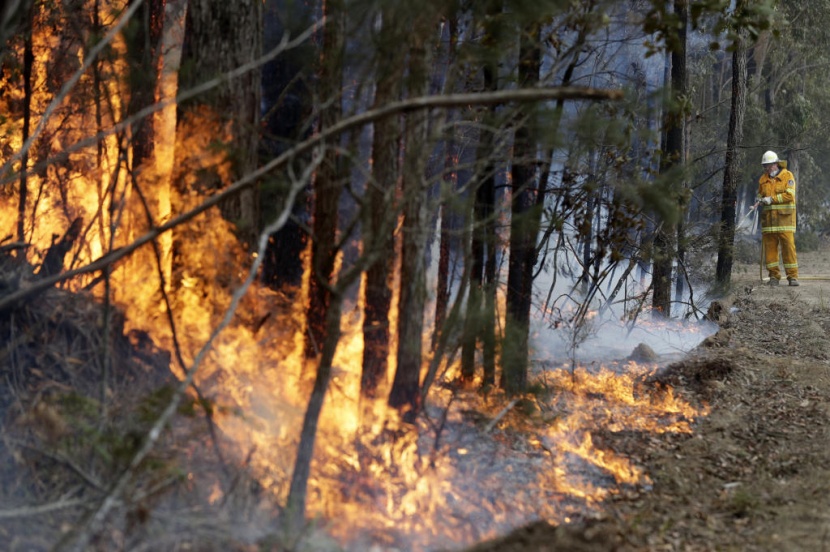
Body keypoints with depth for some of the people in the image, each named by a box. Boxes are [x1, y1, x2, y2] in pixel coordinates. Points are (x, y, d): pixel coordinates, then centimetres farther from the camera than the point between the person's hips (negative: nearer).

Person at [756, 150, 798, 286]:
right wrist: (760, 201, -3)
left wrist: (772, 199, -14)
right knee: (769, 247, 2)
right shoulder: (763, 179, 13)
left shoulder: (787, 176, 0)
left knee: (788, 246, -6)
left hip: (784, 216, -4)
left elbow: (789, 195, -10)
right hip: (768, 217, 4)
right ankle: (774, 276, 9)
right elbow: (760, 194, 20)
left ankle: (792, 276, -2)